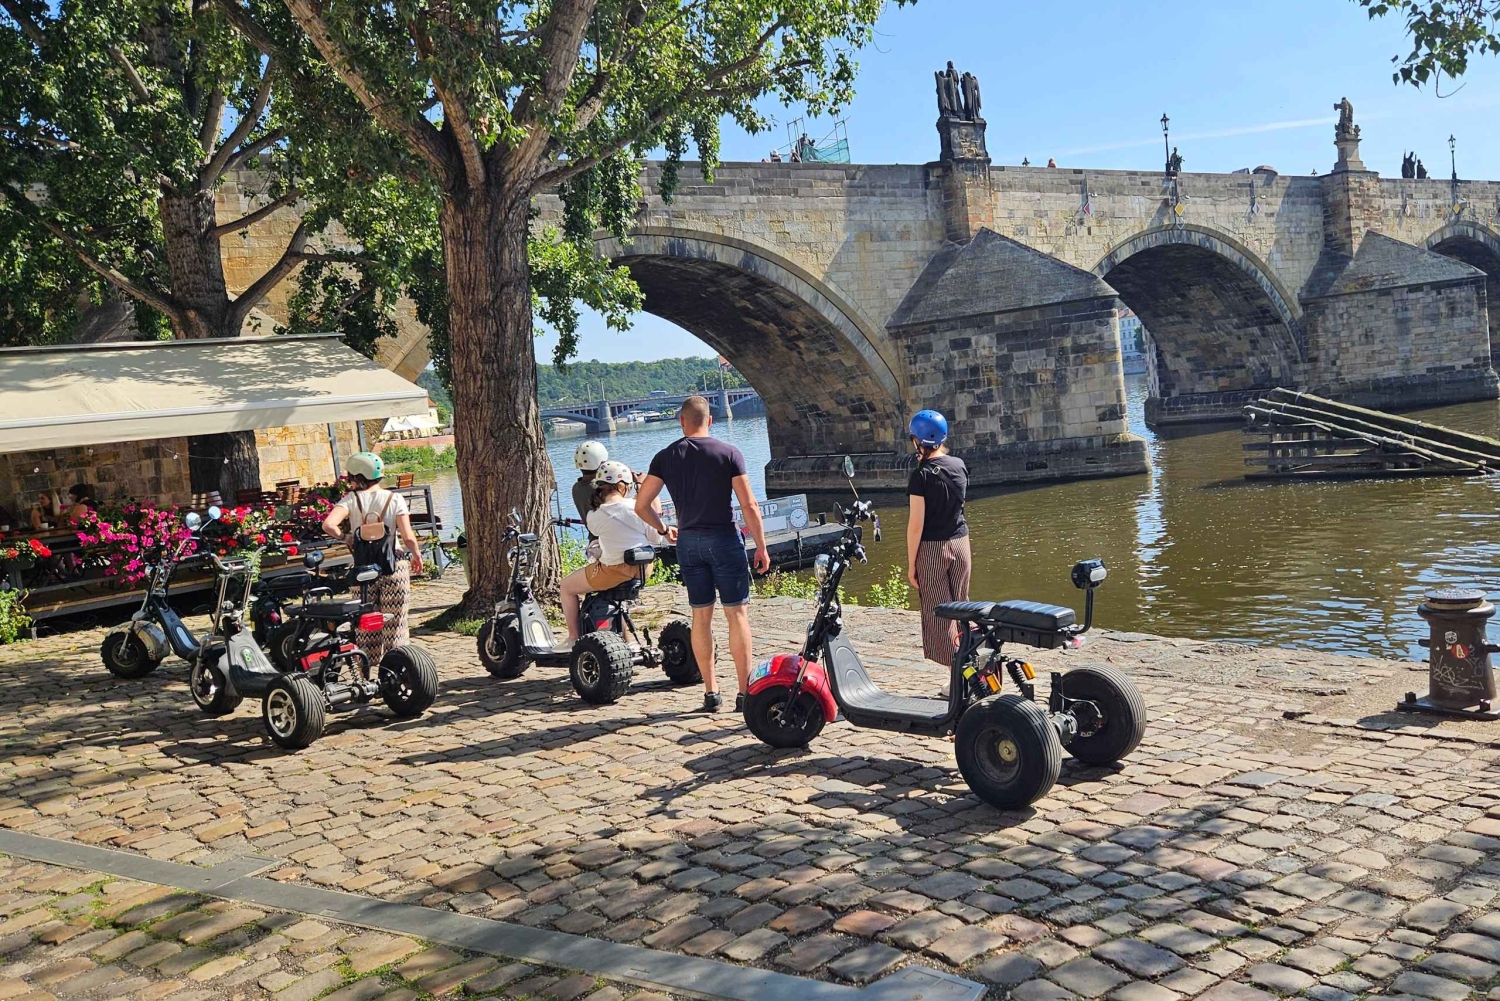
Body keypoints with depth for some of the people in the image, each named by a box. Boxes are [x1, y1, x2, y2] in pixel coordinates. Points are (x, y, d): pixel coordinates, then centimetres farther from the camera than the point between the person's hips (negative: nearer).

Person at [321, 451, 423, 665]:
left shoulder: (351, 499, -3)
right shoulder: (394, 499, -5)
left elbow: (328, 525, -18)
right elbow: (408, 537, -11)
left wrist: (345, 537, 1)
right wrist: (417, 556, 7)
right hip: (394, 567, -1)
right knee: (395, 621, 5)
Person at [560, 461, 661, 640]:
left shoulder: (593, 516, -12)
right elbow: (655, 538, -2)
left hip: (615, 571, -5)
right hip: (643, 569, 5)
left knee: (567, 586, 18)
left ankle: (573, 638, 17)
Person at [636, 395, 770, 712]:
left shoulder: (665, 457, 2)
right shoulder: (728, 453, -5)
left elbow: (641, 505, 1)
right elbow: (749, 505, -8)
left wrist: (663, 529, 18)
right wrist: (761, 546, 0)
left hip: (688, 541, 3)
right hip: (723, 538, -3)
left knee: (701, 615, 10)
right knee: (737, 613, 2)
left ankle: (711, 692, 13)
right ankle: (745, 691, 3)